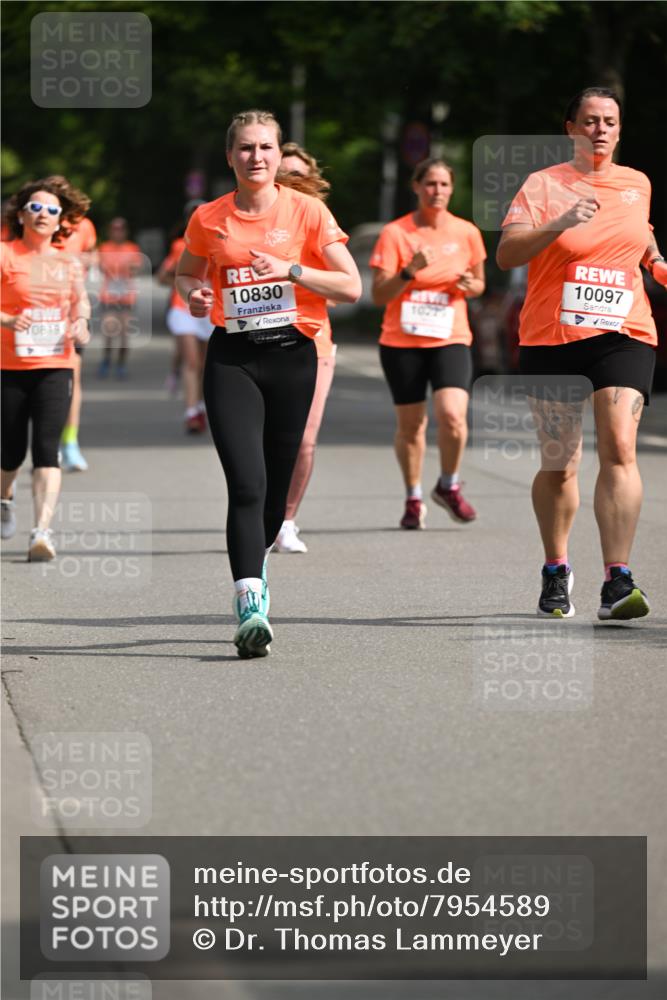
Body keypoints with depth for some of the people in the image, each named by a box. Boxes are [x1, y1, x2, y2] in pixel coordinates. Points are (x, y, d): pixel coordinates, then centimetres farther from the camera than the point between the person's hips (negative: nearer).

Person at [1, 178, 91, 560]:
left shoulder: (70, 264, 9)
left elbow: (81, 300, 22)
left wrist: (80, 322, 2)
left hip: (55, 367, 2)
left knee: (47, 449, -14)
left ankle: (43, 530, -21)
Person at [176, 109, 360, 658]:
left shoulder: (306, 211, 0)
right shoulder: (209, 219, 4)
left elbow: (351, 287, -3)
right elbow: (187, 272, 22)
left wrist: (291, 269, -15)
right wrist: (193, 293, -1)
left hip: (292, 355, 0)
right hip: (232, 359, 0)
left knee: (275, 486, 9)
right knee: (246, 484, -16)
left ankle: (256, 564, 40)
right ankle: (251, 606, -21)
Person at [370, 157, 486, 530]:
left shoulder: (467, 233, 4)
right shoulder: (395, 233, -3)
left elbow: (479, 284, 18)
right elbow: (379, 295, -6)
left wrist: (469, 285, -6)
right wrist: (410, 271, -21)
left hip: (451, 338, 1)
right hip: (402, 341, 0)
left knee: (452, 415, -18)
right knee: (410, 425, 5)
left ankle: (449, 486, 7)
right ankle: (414, 499, 25)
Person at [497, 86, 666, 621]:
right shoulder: (544, 185, -1)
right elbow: (507, 253, -13)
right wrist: (562, 223, -25)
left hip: (623, 335, 1)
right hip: (552, 337, -1)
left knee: (619, 446, -18)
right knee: (558, 464, 4)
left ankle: (617, 582, -23)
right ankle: (556, 572, 28)